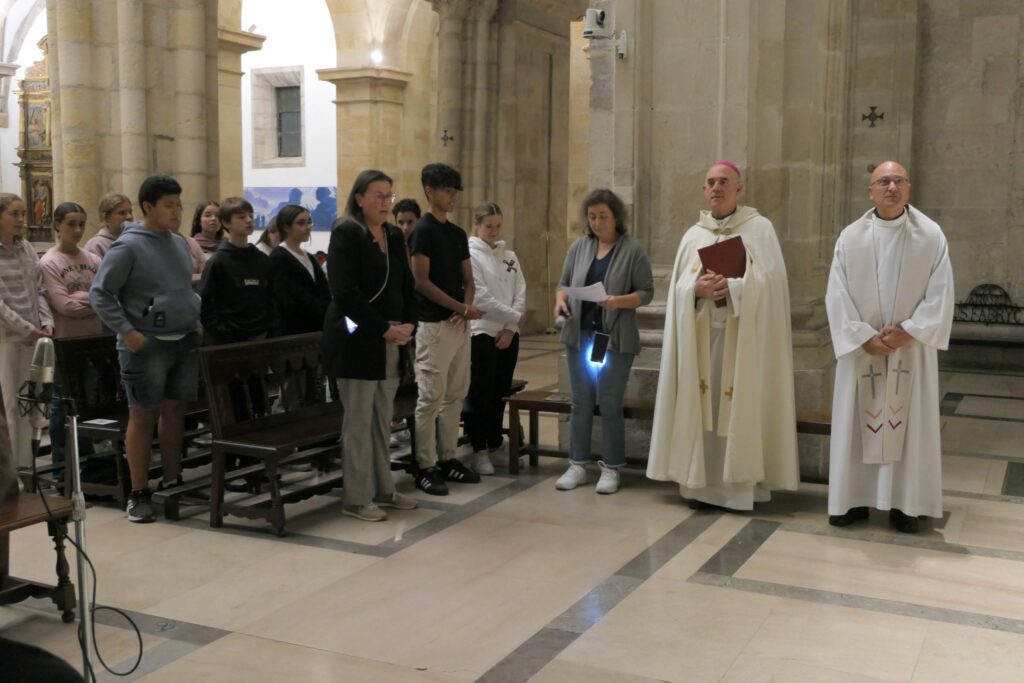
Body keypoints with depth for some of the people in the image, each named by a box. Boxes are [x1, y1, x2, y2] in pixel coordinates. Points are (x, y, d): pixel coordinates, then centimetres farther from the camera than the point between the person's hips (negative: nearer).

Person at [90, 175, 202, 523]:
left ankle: (172, 482, 22)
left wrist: (196, 322, 10)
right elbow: (100, 294, -11)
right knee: (143, 416, 0)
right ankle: (139, 493, 8)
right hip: (146, 345, -6)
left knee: (174, 412, 12)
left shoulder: (179, 243, 12)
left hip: (185, 342, 6)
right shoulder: (128, 246, -10)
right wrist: (127, 332, -17)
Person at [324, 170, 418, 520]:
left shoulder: (395, 236, 14)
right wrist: (383, 329, -17)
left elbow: (406, 285, 16)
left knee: (383, 419, 11)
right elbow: (345, 291, -16)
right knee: (358, 419, -2)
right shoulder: (345, 232, -8)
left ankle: (382, 489, 21)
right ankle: (356, 499, 6)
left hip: (391, 340, 7)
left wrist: (407, 324, -1)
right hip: (356, 339, -7)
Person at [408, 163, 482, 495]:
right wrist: (462, 307, -14)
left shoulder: (458, 233, 14)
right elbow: (421, 281, -15)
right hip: (433, 324, -8)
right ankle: (425, 467, 2)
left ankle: (447, 458, 21)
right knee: (430, 397, -5)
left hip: (459, 324, 8)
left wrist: (466, 308, -5)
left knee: (455, 394, 11)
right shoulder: (423, 230, -9)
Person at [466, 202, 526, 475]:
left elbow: (520, 293, 5)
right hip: (482, 332, -5)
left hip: (508, 333, 5)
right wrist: (515, 316, -9)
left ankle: (495, 444, 22)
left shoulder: (509, 256, 12)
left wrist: (510, 328, -8)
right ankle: (480, 450, 4)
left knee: (501, 392, 10)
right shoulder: (469, 255, -6)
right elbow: (480, 296, -13)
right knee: (482, 394, -3)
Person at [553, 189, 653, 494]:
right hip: (579, 336, 4)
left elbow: (646, 292, -5)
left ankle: (611, 469, 12)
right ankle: (577, 465, 16)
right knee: (581, 403, 8)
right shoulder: (579, 247, 8)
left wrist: (619, 301, -22)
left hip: (616, 340, -4)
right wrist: (560, 299, -9)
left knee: (611, 405, 1)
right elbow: (564, 283, 13)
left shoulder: (633, 250, -4)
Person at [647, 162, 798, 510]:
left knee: (740, 407, -4)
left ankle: (739, 486, 2)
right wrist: (697, 288, -14)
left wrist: (731, 287, -20)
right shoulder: (693, 235, 13)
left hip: (743, 337, -3)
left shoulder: (760, 229, 2)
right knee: (702, 405, 3)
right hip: (701, 335, 4)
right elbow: (678, 286, 7)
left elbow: (770, 280, -8)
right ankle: (700, 483, 9)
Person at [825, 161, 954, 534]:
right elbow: (837, 295, -4)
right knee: (858, 423, 4)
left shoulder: (931, 235, -2)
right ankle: (854, 499, 13)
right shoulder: (850, 237, -1)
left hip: (912, 347, 0)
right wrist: (865, 337, -13)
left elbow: (940, 294, -4)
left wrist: (908, 332, -15)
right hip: (861, 347, 1)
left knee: (909, 424, 3)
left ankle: (905, 503, 11)